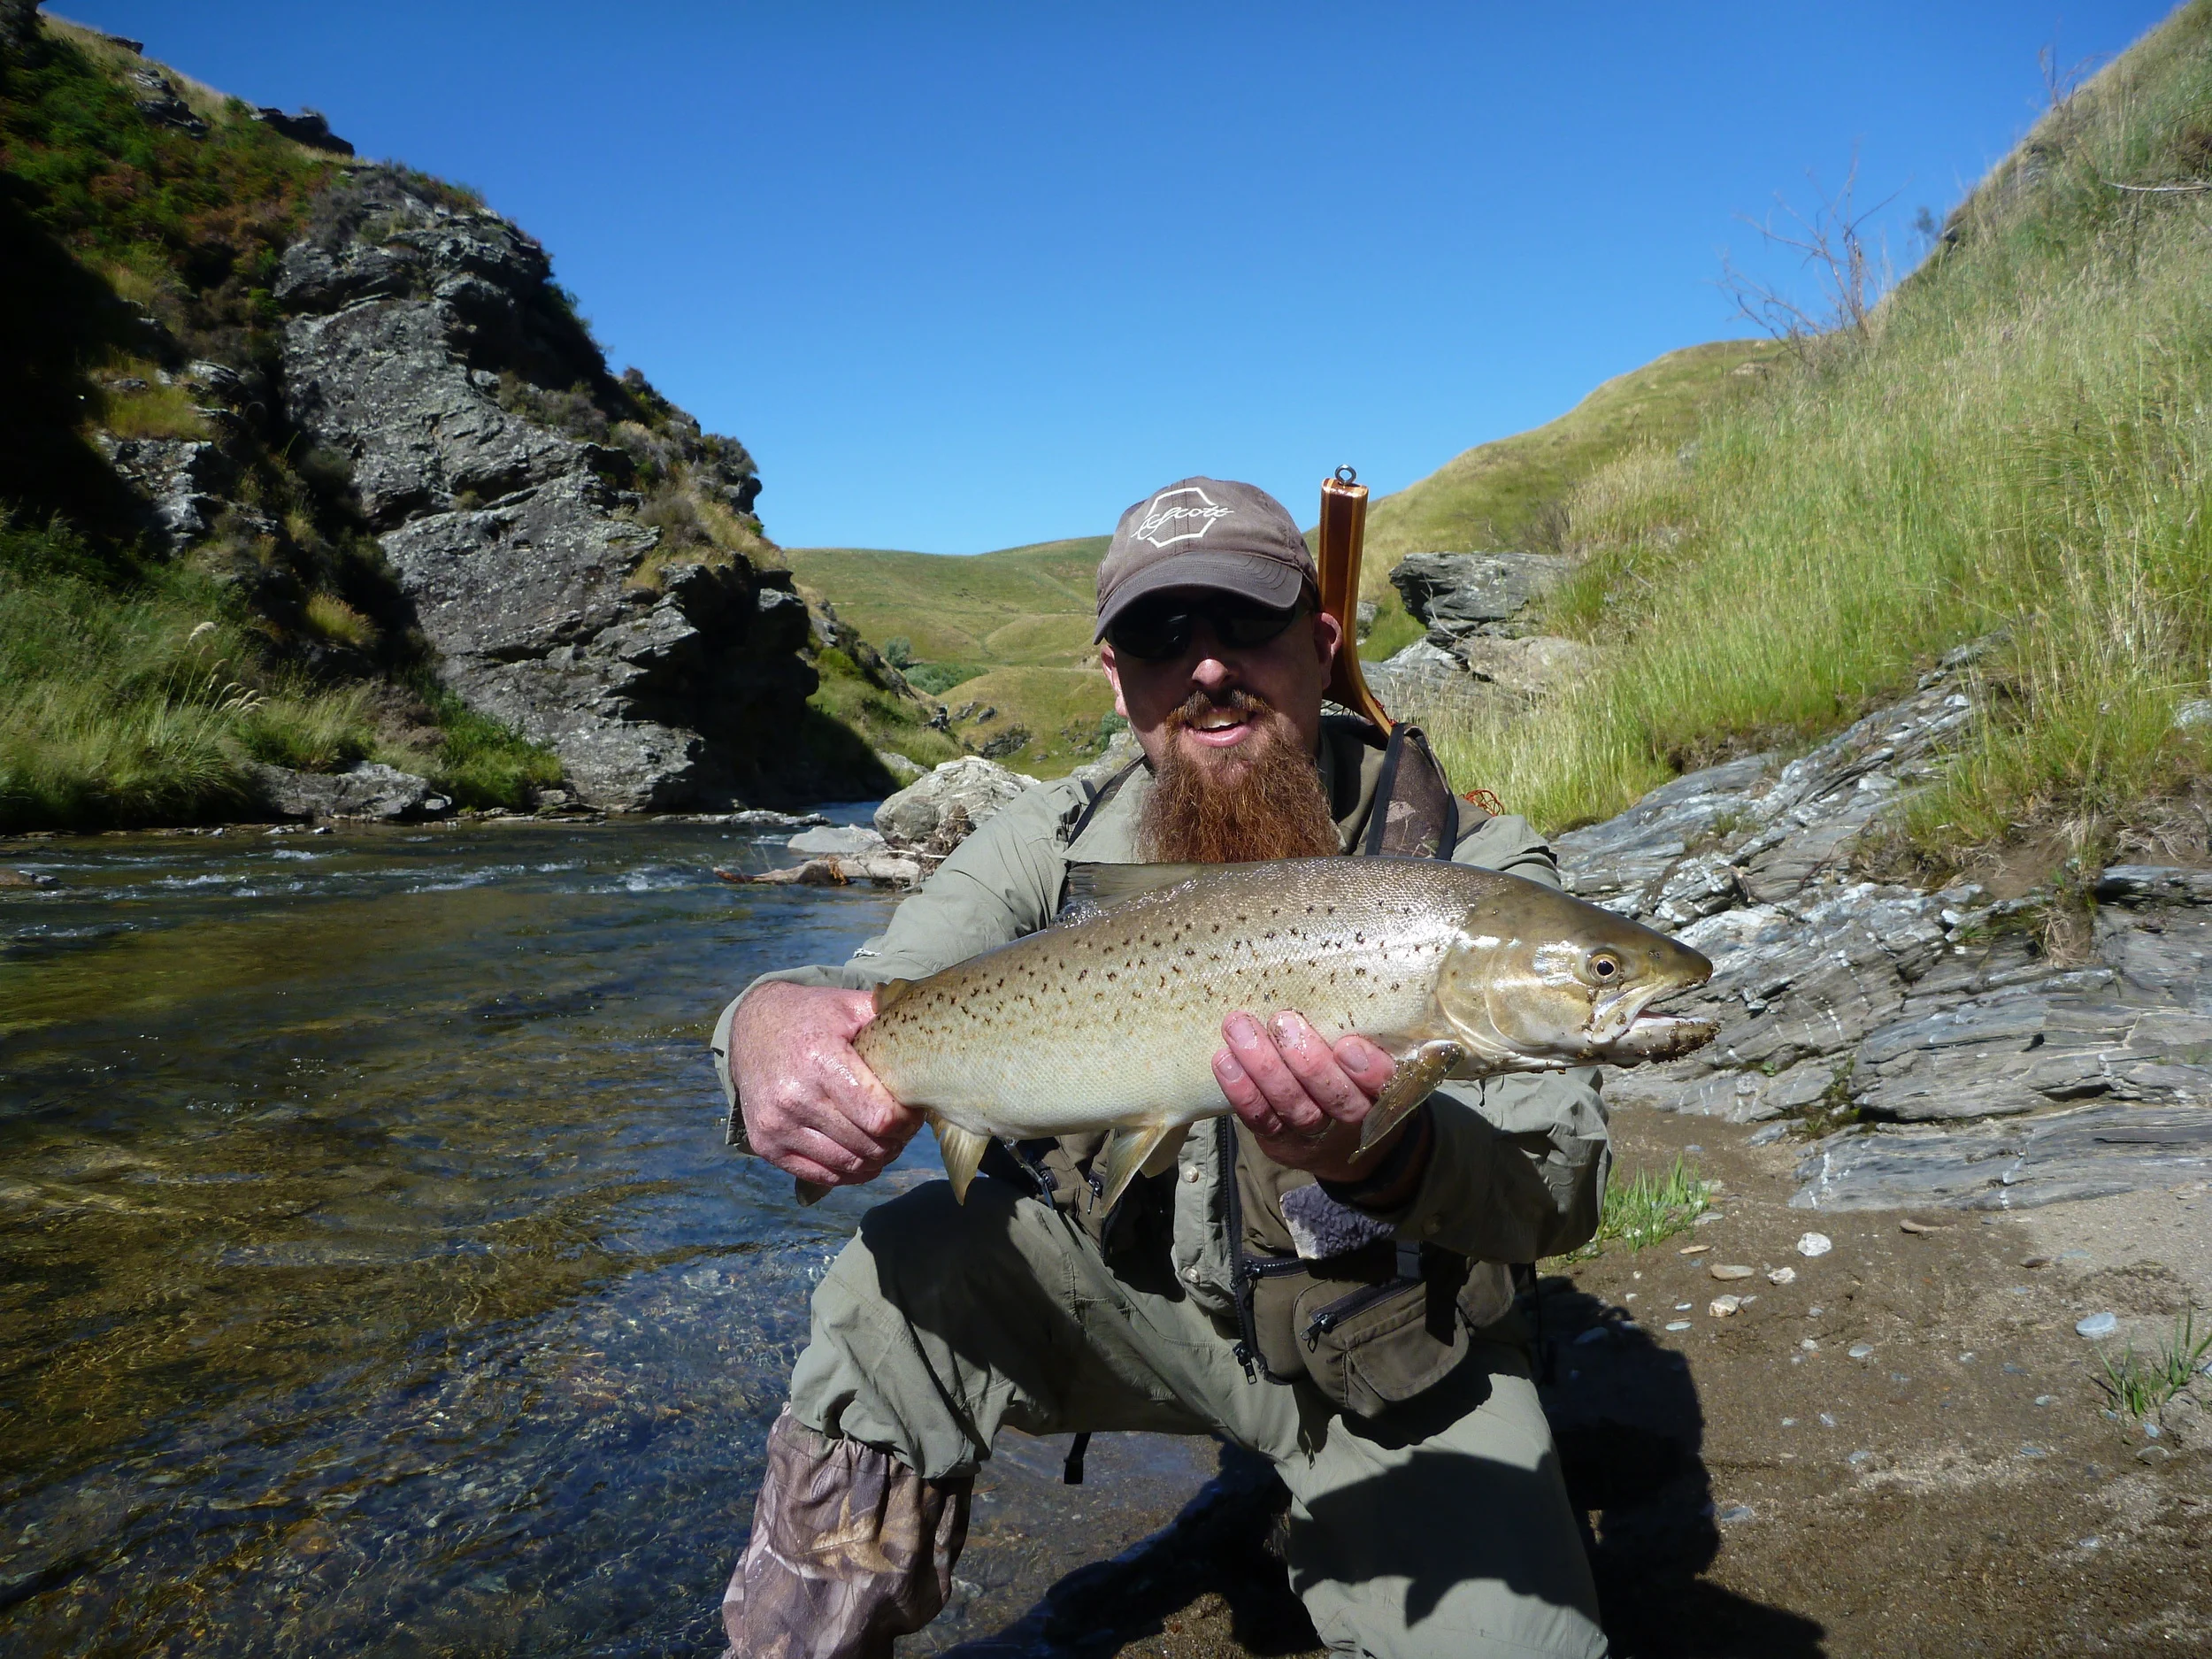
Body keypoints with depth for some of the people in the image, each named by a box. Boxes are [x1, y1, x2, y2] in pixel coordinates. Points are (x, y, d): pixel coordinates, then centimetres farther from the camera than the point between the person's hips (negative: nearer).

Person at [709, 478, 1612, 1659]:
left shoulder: (1471, 872, -16)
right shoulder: (1057, 842, -7)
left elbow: (1559, 1185, -24)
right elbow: (879, 994, -15)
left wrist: (1381, 1153, -47)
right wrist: (772, 1022, -41)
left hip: (1392, 1358, -1)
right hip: (1124, 1284, 2)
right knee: (898, 1277, -21)